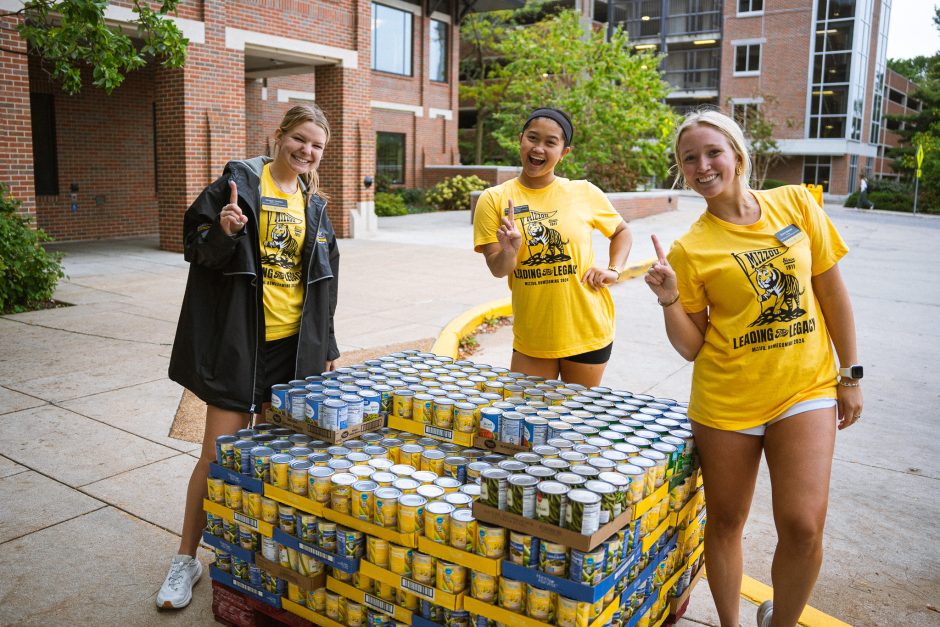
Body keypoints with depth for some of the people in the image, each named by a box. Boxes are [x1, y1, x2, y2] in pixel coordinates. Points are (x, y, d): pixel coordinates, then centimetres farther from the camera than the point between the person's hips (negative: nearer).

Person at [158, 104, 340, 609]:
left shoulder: (313, 203, 11)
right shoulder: (239, 182, -4)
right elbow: (197, 247, -3)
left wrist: (324, 347, 14)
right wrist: (223, 232, -26)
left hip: (293, 344, 4)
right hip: (239, 341, -4)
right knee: (218, 452, 0)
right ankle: (186, 558, 17)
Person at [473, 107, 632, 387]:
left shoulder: (585, 193, -3)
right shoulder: (494, 199, -4)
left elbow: (622, 231, 13)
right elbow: (497, 269, -7)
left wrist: (614, 270, -3)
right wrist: (510, 251, -28)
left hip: (588, 333, 0)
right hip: (530, 339, 0)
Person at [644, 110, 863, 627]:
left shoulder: (795, 204, -2)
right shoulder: (690, 248, -7)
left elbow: (832, 291, 5)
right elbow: (691, 346, -3)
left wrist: (850, 374, 5)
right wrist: (670, 299, -21)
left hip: (806, 390, 1)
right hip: (726, 399, -1)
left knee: (803, 526, -7)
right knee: (725, 523, 10)